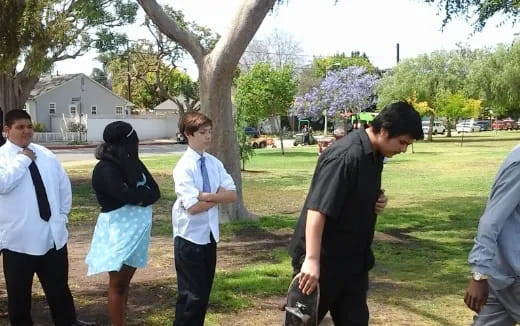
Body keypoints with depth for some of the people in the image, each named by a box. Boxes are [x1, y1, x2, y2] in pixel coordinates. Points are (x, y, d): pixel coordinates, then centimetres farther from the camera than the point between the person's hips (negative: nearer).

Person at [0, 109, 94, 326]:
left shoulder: (46, 155, 8)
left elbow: (64, 185, 15)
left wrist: (62, 216, 9)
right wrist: (23, 159, -18)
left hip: (53, 235, 5)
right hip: (19, 238, -4)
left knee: (59, 287, 17)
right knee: (19, 291, 9)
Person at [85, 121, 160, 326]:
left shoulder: (132, 163, 6)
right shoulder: (105, 169, -15)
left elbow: (155, 192, -1)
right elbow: (127, 196, -28)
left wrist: (137, 195, -18)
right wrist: (143, 193, -10)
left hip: (136, 228, 7)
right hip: (118, 230, -7)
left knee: (125, 281, 14)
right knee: (117, 283, 2)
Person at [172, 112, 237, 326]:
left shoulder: (214, 163, 3)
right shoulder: (184, 167, -15)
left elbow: (232, 195, -4)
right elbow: (193, 207, -22)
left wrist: (207, 196, -17)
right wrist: (218, 197, -10)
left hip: (209, 235, 7)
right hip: (190, 238, -6)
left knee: (204, 292, 16)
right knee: (192, 295, 1)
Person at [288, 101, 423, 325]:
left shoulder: (375, 155, 6)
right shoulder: (345, 157, -23)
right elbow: (317, 209, -29)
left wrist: (377, 200, -1)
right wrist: (312, 260, -34)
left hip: (354, 259, 9)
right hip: (323, 259, -9)